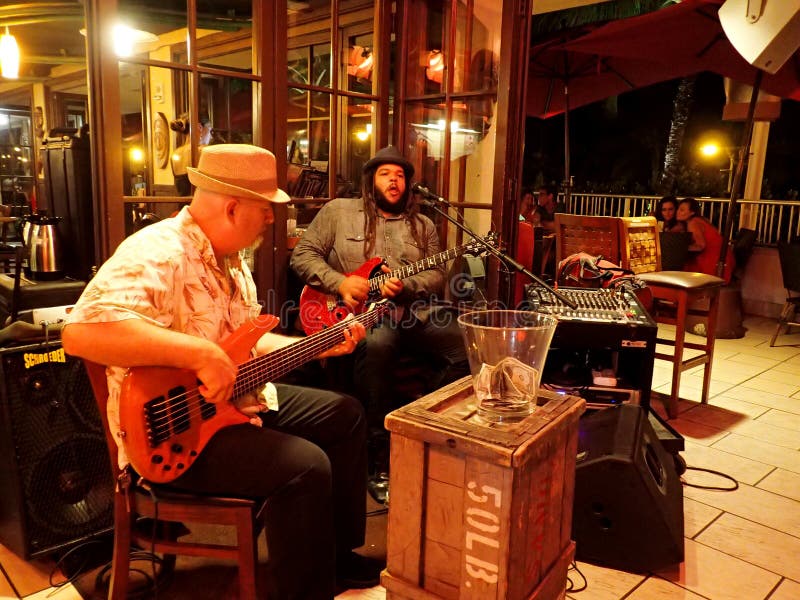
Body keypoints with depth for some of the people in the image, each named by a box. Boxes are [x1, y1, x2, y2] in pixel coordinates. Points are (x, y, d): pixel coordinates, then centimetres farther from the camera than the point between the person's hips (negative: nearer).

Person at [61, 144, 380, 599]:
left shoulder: (231, 257, 9)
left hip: (238, 399, 10)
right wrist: (202, 354, -39)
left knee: (346, 414, 11)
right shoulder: (157, 253, -24)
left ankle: (338, 553, 23)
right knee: (305, 467, -27)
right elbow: (82, 331, -39)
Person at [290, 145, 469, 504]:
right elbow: (303, 255, 6)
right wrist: (340, 283, -10)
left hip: (413, 309, 4)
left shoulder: (422, 225, 18)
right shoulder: (338, 211, 10)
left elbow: (436, 275, 9)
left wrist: (404, 287, -13)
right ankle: (380, 464, -27)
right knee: (376, 346, -39)